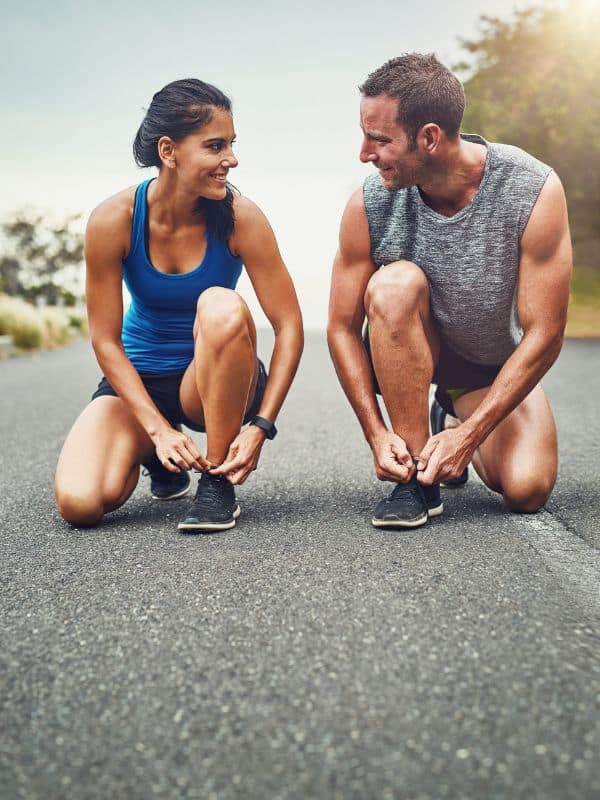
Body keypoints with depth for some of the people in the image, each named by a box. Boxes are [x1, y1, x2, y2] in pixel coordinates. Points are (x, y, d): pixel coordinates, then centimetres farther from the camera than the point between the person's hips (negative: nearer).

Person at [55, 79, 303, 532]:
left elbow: (289, 326, -16)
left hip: (213, 381, -1)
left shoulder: (240, 218, -18)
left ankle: (217, 482, -19)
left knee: (222, 306, -35)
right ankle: (155, 456, 15)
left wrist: (260, 426, -25)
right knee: (80, 503, -23)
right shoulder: (114, 219, -17)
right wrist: (158, 429, -20)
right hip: (139, 378, 1)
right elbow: (106, 339, -12)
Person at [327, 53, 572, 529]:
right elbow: (343, 329, -12)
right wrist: (376, 434, -21)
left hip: (498, 367, 0)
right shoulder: (369, 207, -22)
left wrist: (469, 434, -25)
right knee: (394, 283, -33)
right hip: (408, 354, 1)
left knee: (527, 490, -22)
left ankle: (457, 422, 15)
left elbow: (544, 336, -23)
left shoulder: (534, 191, -27)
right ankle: (416, 478, -21)